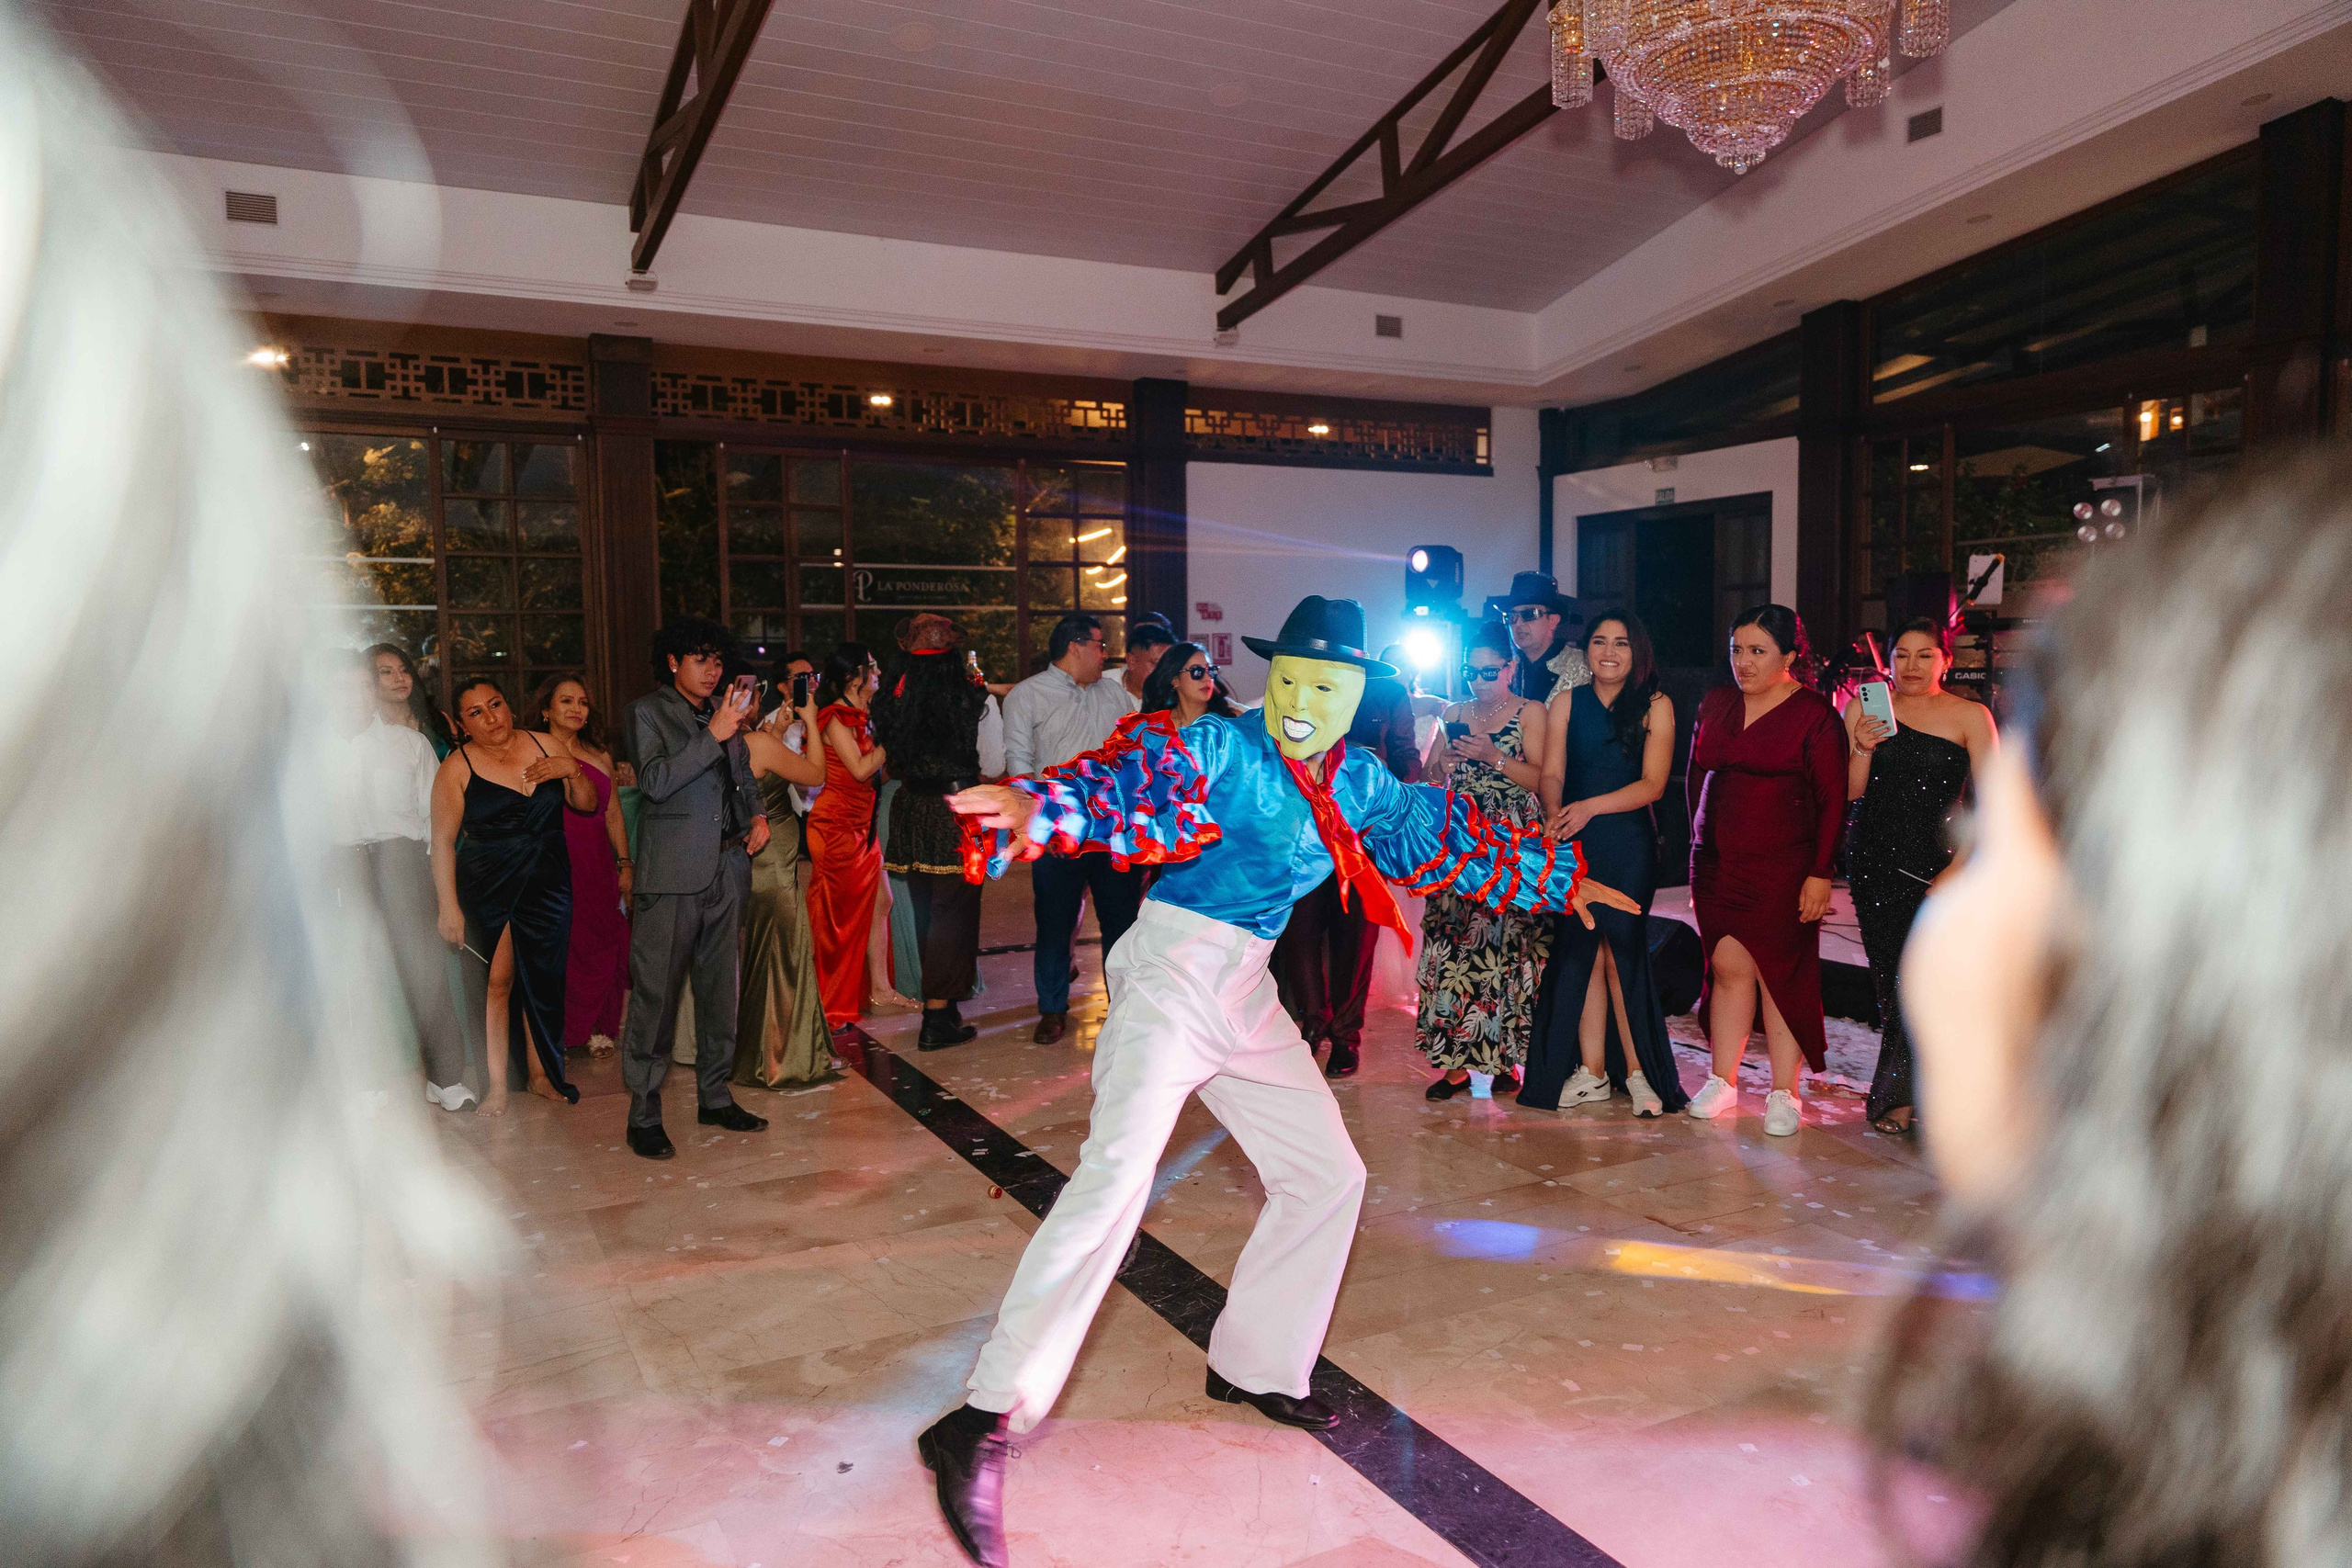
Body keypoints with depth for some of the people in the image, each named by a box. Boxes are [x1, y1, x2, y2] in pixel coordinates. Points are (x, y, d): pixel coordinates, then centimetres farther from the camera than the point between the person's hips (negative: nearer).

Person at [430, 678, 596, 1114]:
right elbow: (442, 840, -6)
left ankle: (541, 1074, 20)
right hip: (486, 889, -3)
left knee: (544, 980, 6)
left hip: (548, 883, 3)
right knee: (497, 981, -5)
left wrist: (573, 770, -8)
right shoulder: (457, 767, -3)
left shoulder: (547, 746, 6)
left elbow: (588, 805, 12)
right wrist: (449, 907, -12)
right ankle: (497, 1086, 4)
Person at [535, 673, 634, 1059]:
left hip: (597, 864, 4)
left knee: (602, 946, 3)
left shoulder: (600, 758, 14)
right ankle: (558, 1032, 12)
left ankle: (598, 1030, 16)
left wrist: (624, 864, 11)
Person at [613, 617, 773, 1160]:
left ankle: (715, 1096, 23)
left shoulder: (723, 710, 16)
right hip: (672, 875, -6)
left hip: (726, 869, 6)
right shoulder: (646, 712, -1)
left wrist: (758, 814, 11)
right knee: (656, 993, -4)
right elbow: (655, 781, -15)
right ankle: (644, 1116, 4)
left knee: (720, 988, 12)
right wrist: (713, 735, -18)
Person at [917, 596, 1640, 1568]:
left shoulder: (1361, 786, 8)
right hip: (1172, 973, -8)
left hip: (1247, 993, 8)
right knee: (1118, 1171, -22)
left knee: (1326, 1172, 13)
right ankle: (985, 1423, -19)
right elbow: (1127, 779, -30)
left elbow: (1449, 836, 20)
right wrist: (1039, 809, -51)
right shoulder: (1217, 747, -12)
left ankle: (1255, 1367, 31)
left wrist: (1558, 879, 28)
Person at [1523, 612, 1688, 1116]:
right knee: (1581, 951, 1)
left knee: (1621, 951, -4)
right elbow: (1552, 772, 0)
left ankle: (1637, 1070, 9)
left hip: (1628, 845, -2)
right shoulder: (1566, 701, 8)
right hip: (1574, 846, 2)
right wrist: (1554, 812, -22)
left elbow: (1652, 784, -6)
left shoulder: (1656, 706, 1)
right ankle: (1592, 1073, 9)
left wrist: (1589, 807, -19)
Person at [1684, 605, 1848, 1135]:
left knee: (1780, 972, 0)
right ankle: (1722, 1081, 15)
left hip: (1783, 867, -4)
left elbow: (1832, 801, -7)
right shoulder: (1715, 703, 10)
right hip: (1717, 863, 4)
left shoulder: (1814, 714, -5)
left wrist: (1820, 873, -11)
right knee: (1728, 966, 5)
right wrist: (1699, 847, 14)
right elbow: (1696, 776, 17)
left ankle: (1784, 1093, 10)